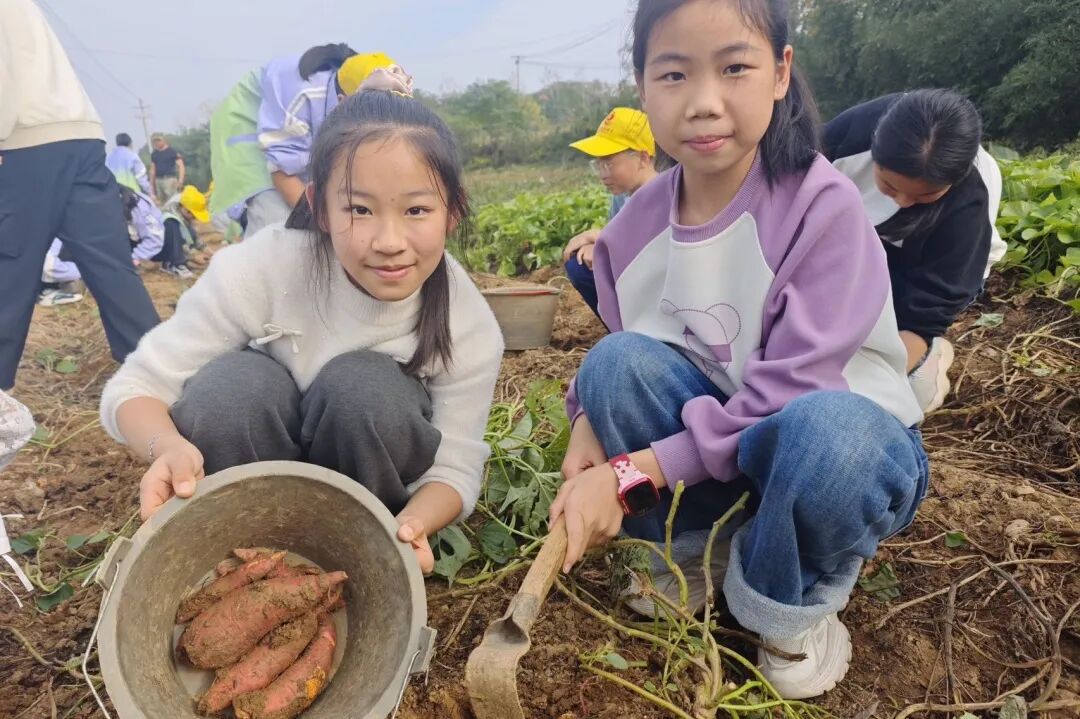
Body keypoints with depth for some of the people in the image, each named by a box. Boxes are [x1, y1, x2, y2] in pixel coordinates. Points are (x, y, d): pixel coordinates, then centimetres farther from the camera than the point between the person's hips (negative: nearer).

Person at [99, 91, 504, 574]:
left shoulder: (470, 325, -23)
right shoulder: (260, 268, -28)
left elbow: (456, 467, -20)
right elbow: (134, 387, -21)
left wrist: (413, 523, -43)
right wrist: (169, 447, -45)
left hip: (363, 477, 0)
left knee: (363, 385, -32)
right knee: (232, 384, -32)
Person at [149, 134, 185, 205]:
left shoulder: (172, 152, -3)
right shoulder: (154, 154, 14)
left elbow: (181, 166, -7)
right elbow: (153, 169, 21)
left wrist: (180, 181, -17)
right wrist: (151, 183, 18)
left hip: (169, 179, -6)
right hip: (158, 180, 6)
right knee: (161, 202, 6)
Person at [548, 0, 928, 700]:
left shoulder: (822, 205, -22)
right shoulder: (634, 226, -8)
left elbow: (787, 394, -26)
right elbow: (627, 364, 0)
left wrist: (632, 472, -31)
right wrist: (589, 420, -23)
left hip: (848, 437, -3)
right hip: (711, 437, 4)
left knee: (824, 432, -39)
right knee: (614, 361, -23)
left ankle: (794, 605, -5)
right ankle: (692, 553, 1)